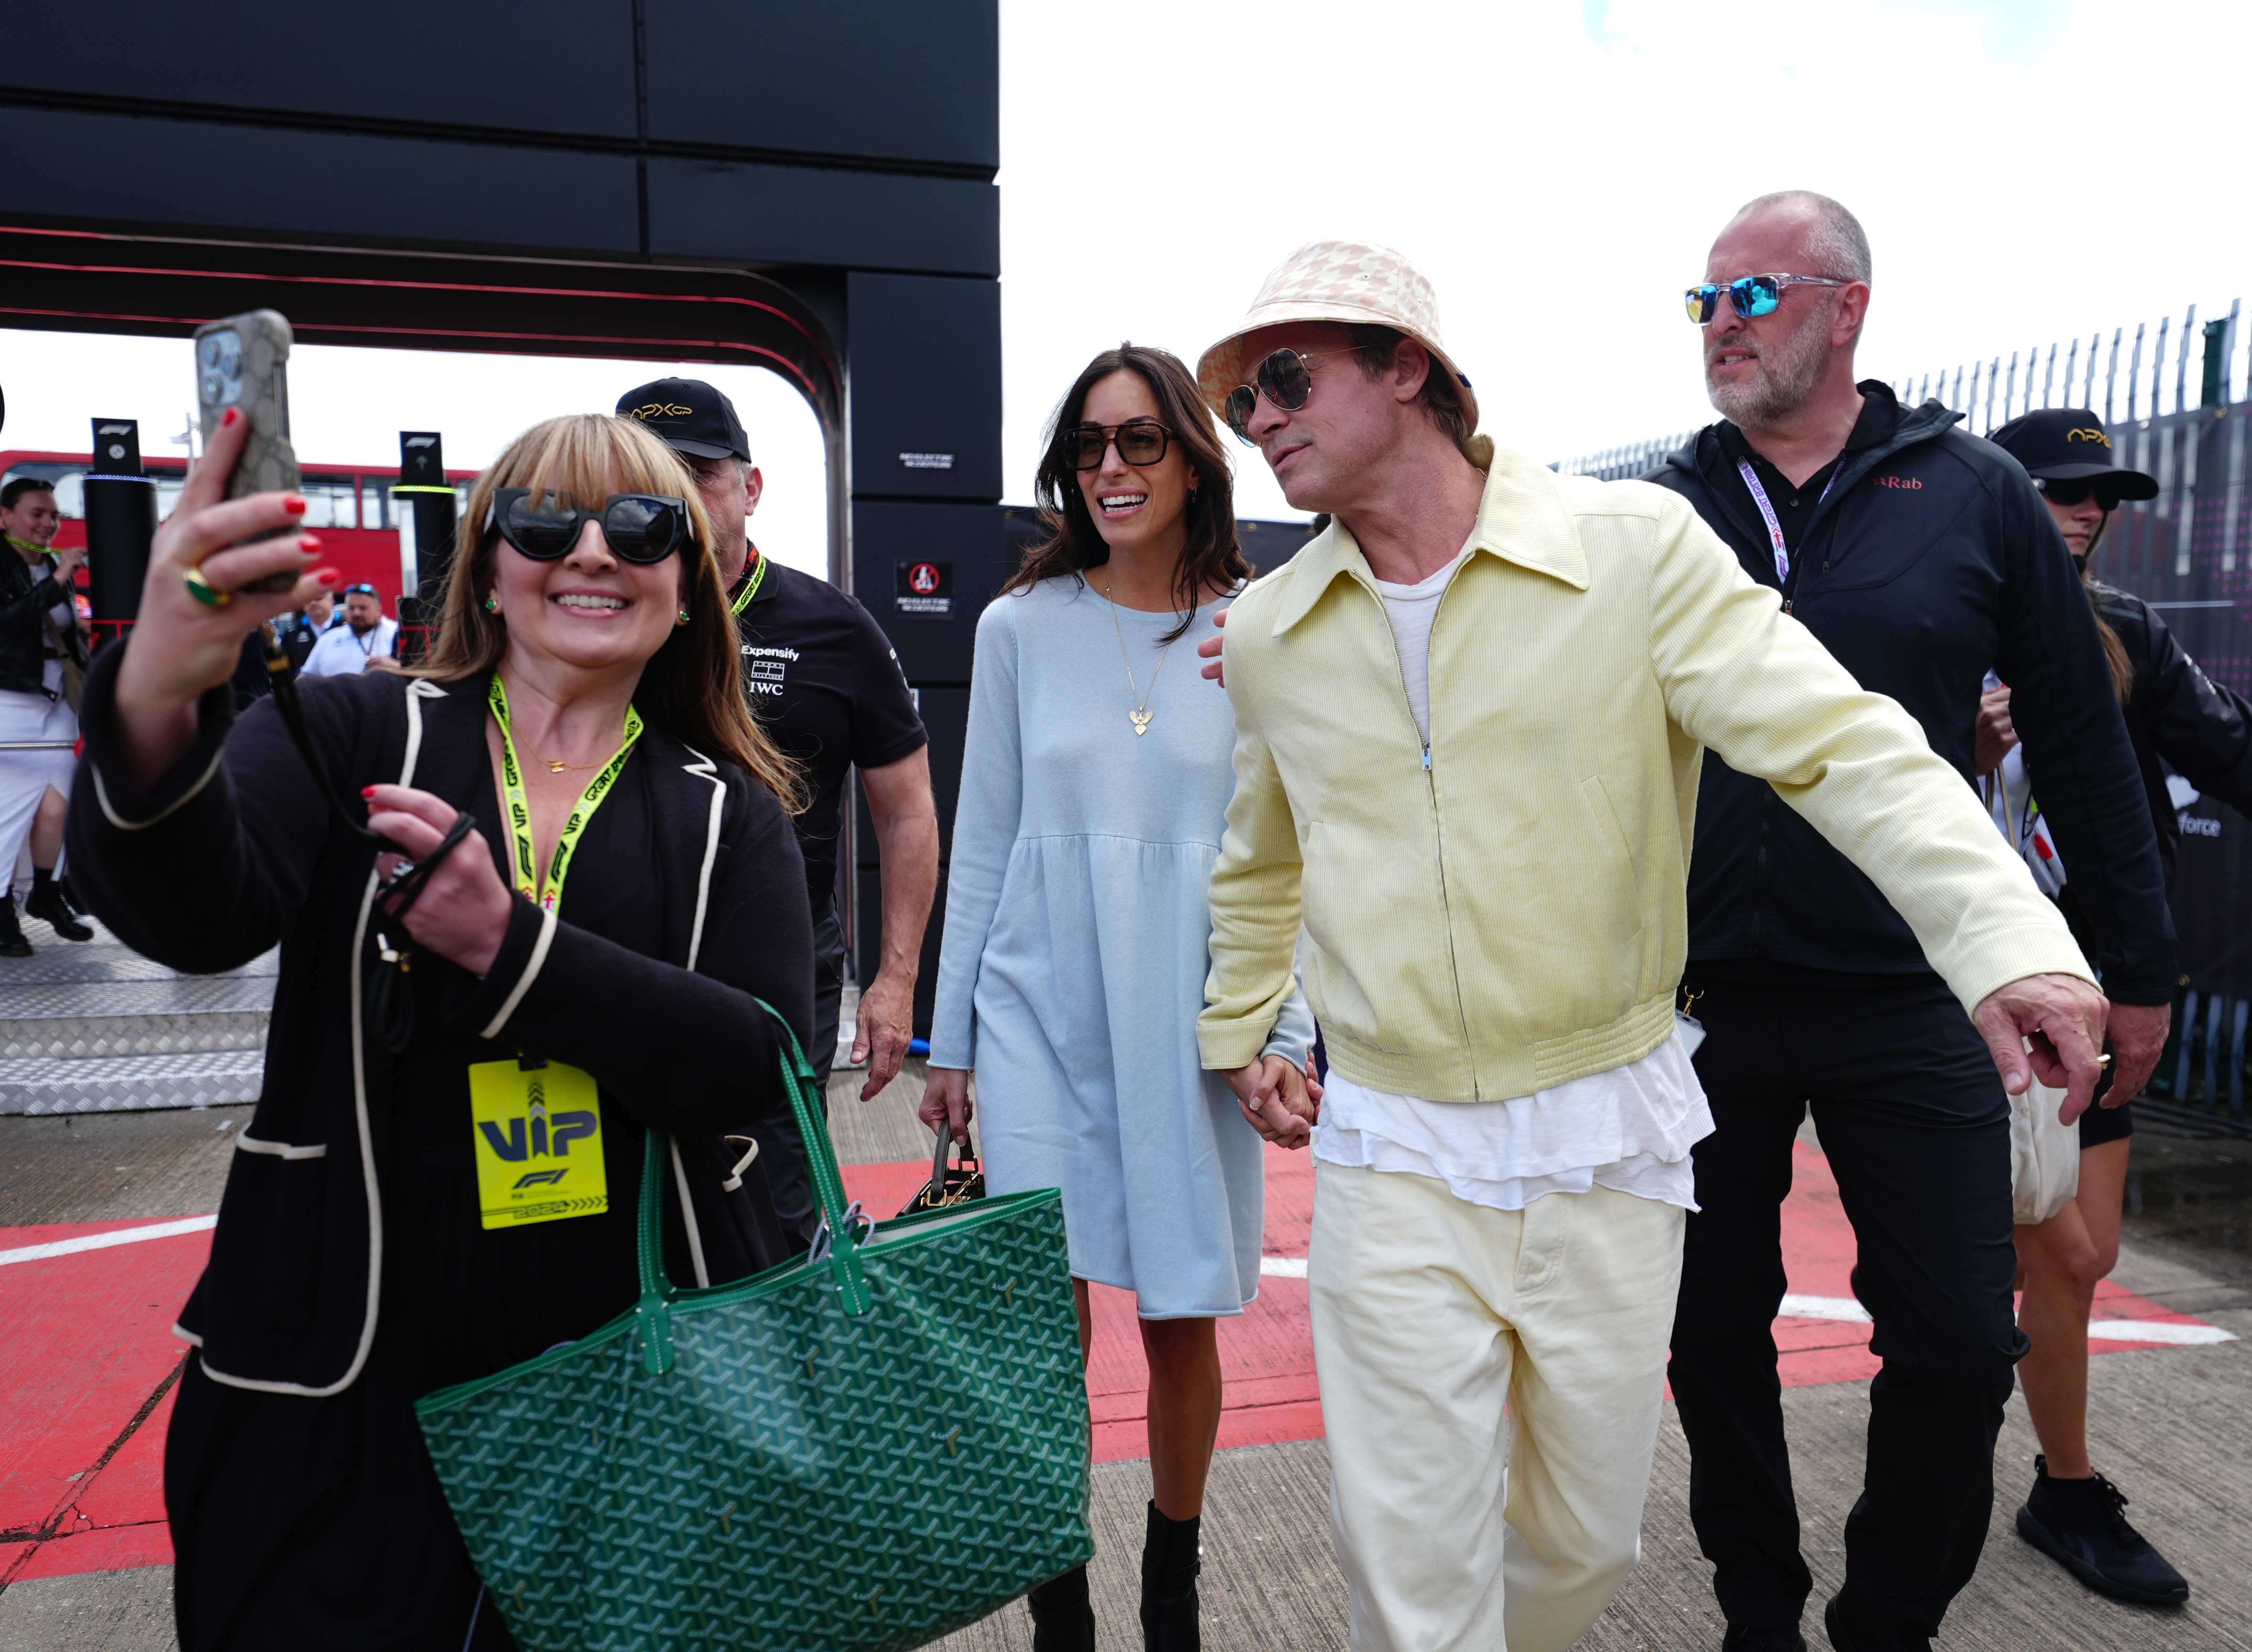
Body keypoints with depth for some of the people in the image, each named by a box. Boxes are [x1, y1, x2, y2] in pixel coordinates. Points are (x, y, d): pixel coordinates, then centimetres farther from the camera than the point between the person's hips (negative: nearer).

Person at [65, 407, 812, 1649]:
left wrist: (507, 945, -23)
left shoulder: (728, 814, 1)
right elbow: (194, 915, -20)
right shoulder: (354, 737, -1)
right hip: (352, 1381, -1)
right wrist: (152, 710, -41)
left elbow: (762, 1061, -12)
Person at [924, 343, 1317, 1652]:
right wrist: (950, 1041, 7)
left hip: (1198, 1028, 0)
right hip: (1041, 1016, 0)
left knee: (1183, 1326, 10)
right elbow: (982, 846, 6)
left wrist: (1286, 1038, -4)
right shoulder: (1022, 625, 3)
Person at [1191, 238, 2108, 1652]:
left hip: (1608, 1138, -1)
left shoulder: (1635, 549, -10)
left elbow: (1841, 743, -17)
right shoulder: (1267, 635, 2)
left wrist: (2008, 936, -31)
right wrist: (1234, 1029, 23)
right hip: (1392, 1152, 2)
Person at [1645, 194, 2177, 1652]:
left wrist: (2140, 966, 7)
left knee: (1960, 1342, 5)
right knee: (1715, 1336, 11)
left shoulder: (1975, 495, 1)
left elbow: (2085, 743, 5)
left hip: (1910, 1000, 0)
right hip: (1700, 999, 1)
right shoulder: (1660, 513, 2)